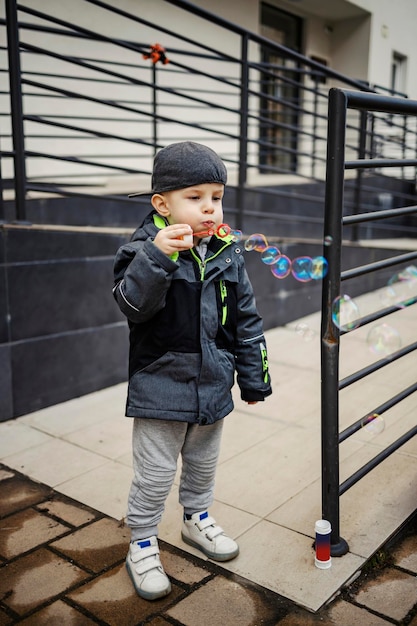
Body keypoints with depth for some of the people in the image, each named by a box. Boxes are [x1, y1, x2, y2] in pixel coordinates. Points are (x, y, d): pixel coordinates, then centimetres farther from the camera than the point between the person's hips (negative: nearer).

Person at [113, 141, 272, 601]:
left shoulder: (228, 254, 0)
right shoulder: (144, 250, -13)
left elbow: (246, 319, 5)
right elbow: (132, 305, -28)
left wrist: (253, 376, 7)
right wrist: (158, 257, -40)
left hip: (212, 386, 5)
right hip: (162, 386, -4)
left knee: (203, 463, 23)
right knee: (155, 473, 7)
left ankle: (197, 519, 48)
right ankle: (142, 545, 28)